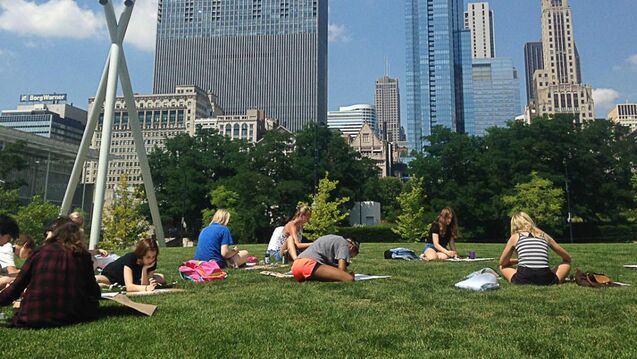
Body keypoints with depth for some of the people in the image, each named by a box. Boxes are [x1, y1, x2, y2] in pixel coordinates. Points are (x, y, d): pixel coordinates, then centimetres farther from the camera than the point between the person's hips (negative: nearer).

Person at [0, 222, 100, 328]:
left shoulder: (40, 252, 8)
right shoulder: (82, 255, 5)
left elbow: (17, 286, 10)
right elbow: (94, 292, 9)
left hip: (34, 319, 4)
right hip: (70, 316, -4)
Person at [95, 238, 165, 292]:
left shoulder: (152, 263, -24)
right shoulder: (130, 258, -38)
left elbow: (144, 285, -25)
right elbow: (129, 287, -46)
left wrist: (145, 269, -38)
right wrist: (147, 288, -61)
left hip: (134, 277, 4)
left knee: (161, 278, -4)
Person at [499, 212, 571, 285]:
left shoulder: (515, 236, 13)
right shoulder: (544, 235, 19)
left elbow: (502, 262, 19)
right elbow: (567, 257, 26)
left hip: (522, 280, -2)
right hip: (545, 280, 2)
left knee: (503, 267, 29)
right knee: (566, 263, 31)